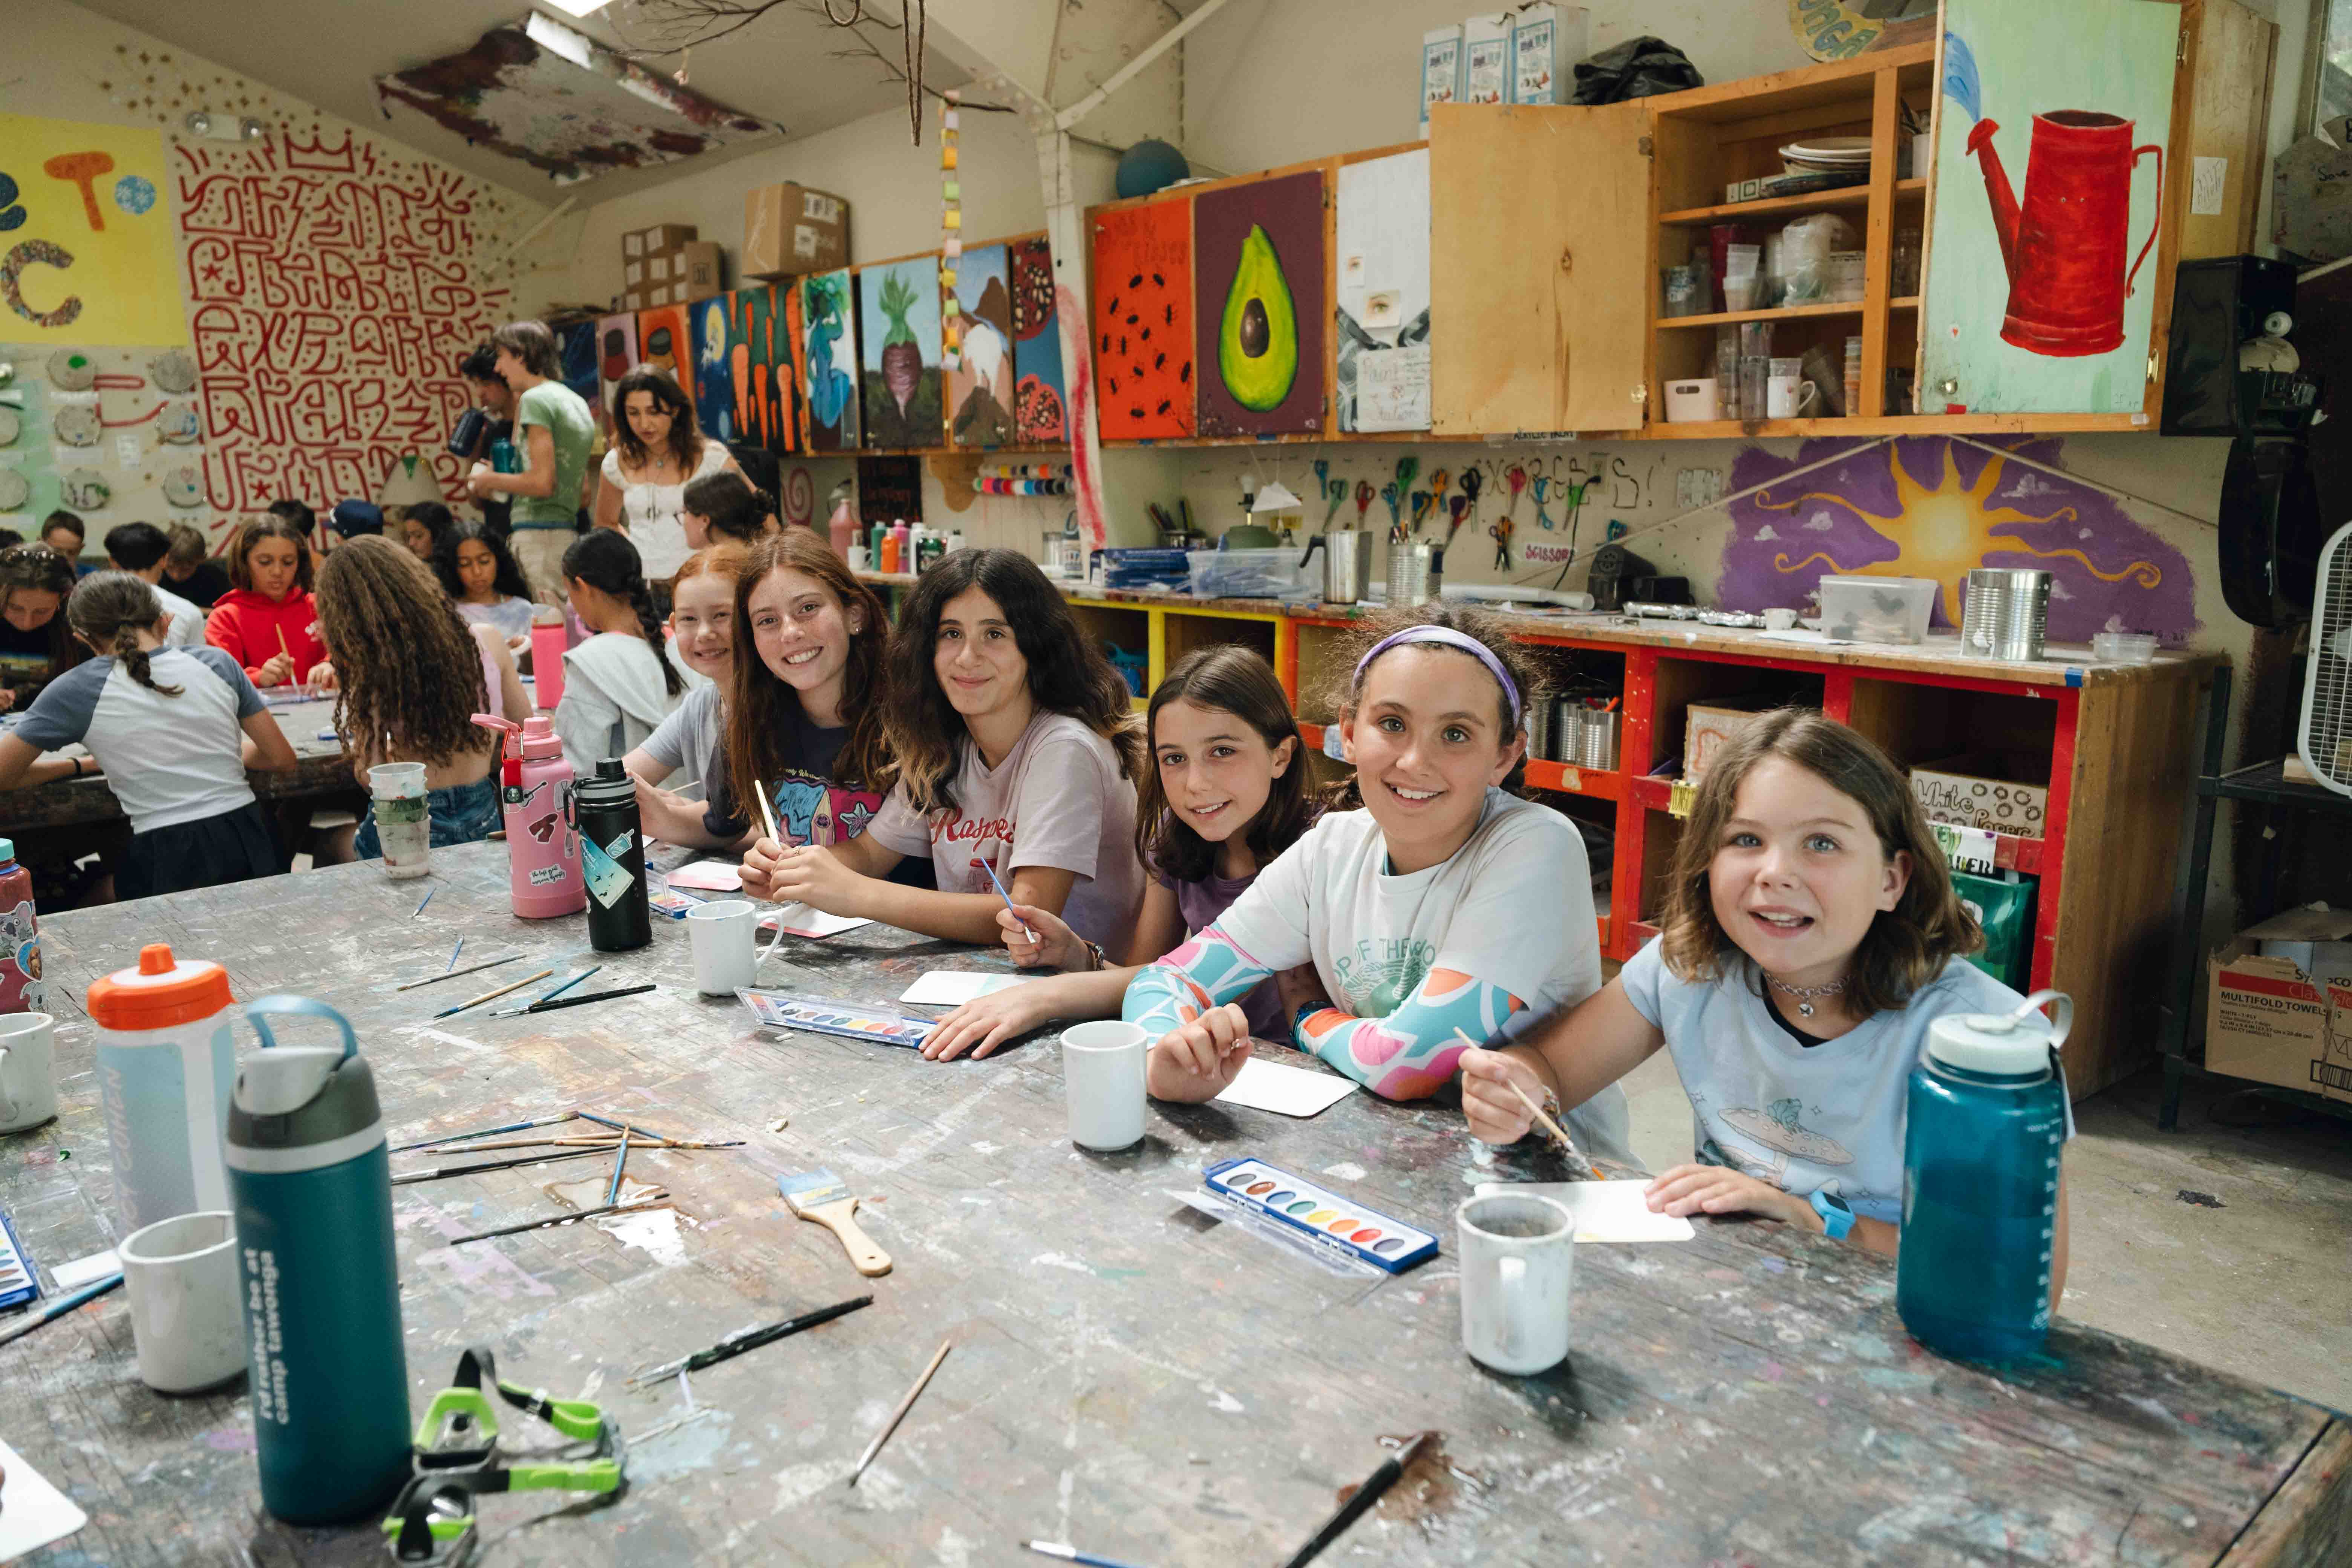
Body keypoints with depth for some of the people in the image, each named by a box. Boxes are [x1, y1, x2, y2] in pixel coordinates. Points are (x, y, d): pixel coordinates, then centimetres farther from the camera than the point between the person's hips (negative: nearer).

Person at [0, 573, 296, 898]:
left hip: (170, 865, -3)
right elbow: (282, 760, 10)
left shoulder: (77, 690, 0)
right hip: (249, 845, 3)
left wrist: (77, 766, 21)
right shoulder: (217, 663, 6)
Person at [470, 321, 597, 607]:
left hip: (539, 535, -9)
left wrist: (492, 480, 1)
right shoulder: (577, 402, 19)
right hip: (569, 532, 9)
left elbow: (542, 482, -16)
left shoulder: (536, 399, -7)